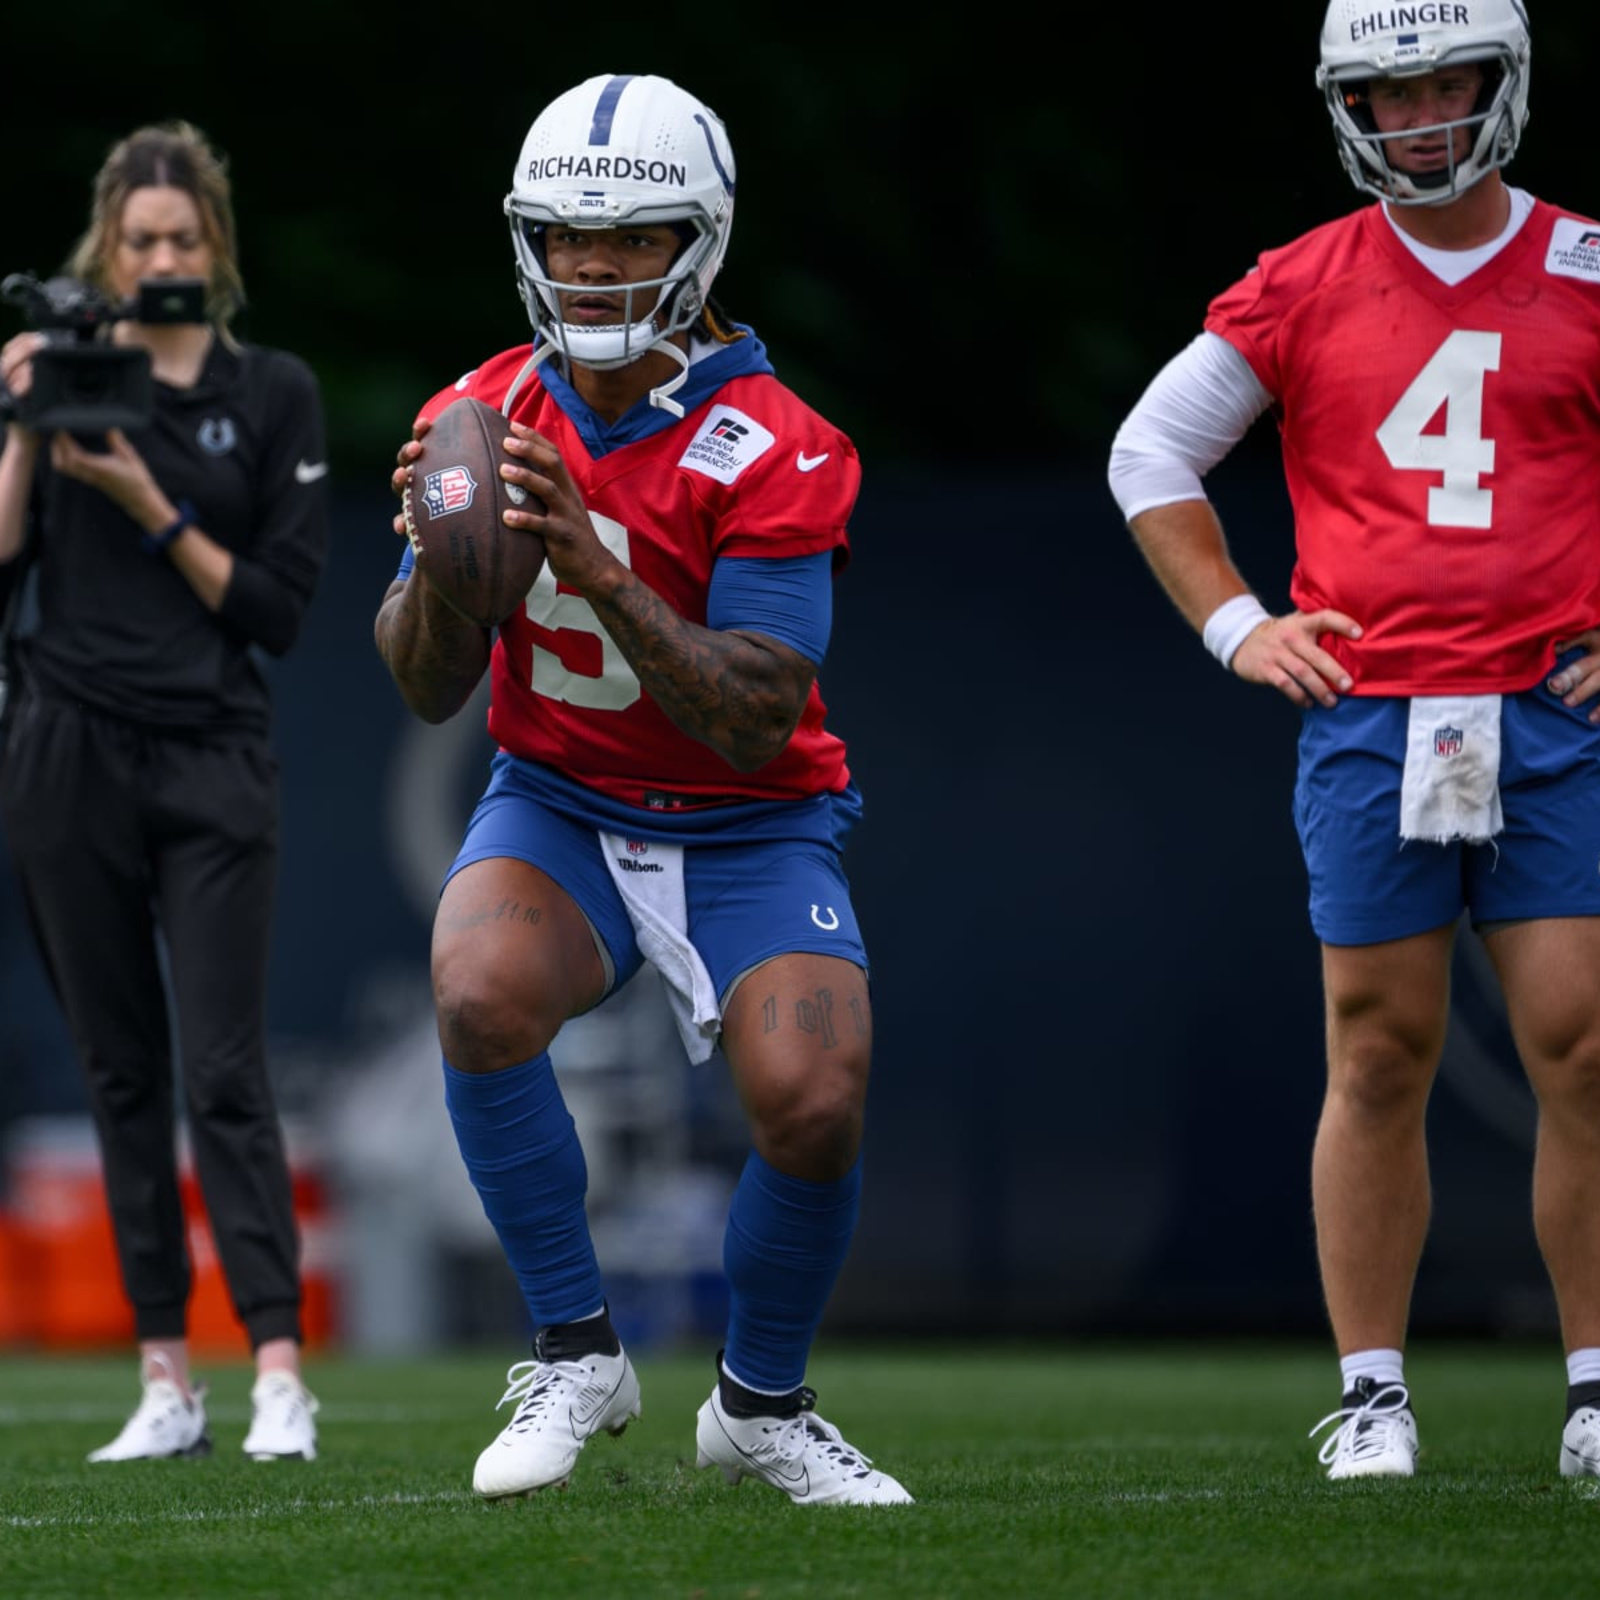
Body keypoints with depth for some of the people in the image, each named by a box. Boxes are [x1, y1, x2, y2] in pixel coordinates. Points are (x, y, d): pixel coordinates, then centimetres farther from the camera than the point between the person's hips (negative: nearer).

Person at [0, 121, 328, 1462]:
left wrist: (155, 511, -13)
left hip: (214, 768, -2)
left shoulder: (276, 396, 1)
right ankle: (166, 1385, 6)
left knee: (224, 1070, -10)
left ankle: (279, 1375, -14)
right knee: (121, 1069, 4)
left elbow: (281, 608, -4)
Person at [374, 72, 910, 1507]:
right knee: (483, 996, -31)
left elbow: (756, 725, -24)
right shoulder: (484, 416, -4)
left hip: (747, 832, -2)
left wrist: (594, 565, -34)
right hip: (558, 808, 2)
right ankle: (575, 1358, -12)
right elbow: (427, 691, 0)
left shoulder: (773, 452, -17)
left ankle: (762, 1407, 7)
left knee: (814, 1106, -24)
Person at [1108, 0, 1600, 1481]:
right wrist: (1236, 625, 6)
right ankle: (1371, 1395, 10)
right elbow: (1152, 452, 15)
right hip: (1368, 717, 0)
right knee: (1380, 1061, 2)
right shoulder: (1303, 289, 6)